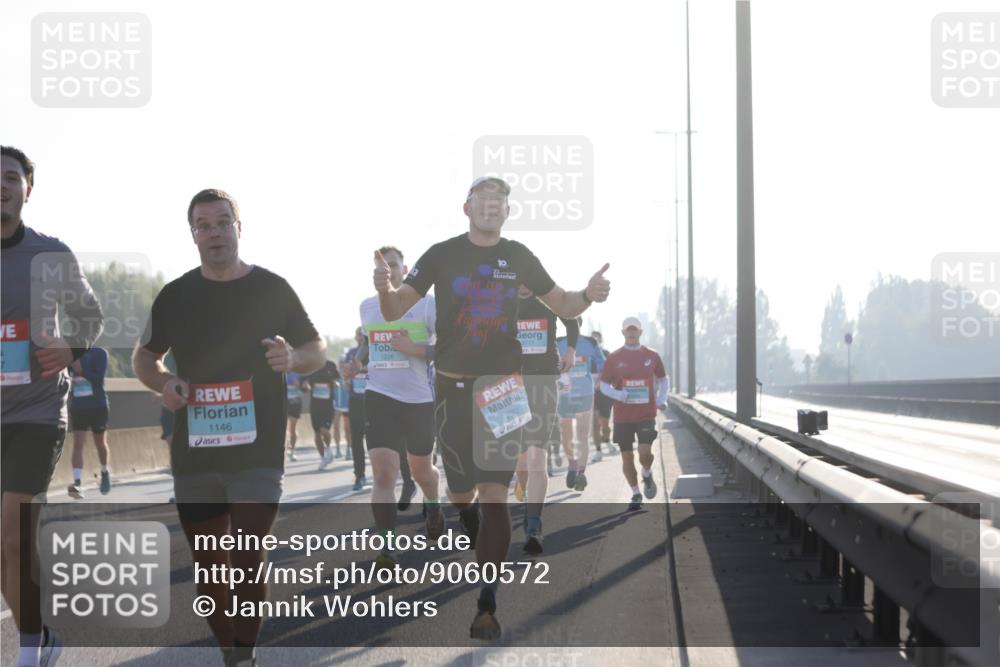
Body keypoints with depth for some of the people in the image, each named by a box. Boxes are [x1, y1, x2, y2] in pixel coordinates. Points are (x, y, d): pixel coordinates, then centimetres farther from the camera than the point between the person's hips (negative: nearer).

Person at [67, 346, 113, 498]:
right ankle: (76, 483, -19)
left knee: (100, 443, 13)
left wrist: (82, 370, -28)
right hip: (77, 407, 2)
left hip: (98, 406, -2)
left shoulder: (99, 353, -6)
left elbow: (99, 378, -17)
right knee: (77, 443, -11)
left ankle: (105, 472, 40)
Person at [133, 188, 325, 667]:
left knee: (247, 559, -13)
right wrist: (163, 382, -4)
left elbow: (318, 349, 7)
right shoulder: (175, 295, 7)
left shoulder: (272, 289, 0)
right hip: (193, 454, 3)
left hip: (257, 452, -3)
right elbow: (144, 356, 18)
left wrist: (293, 358, -16)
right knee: (209, 567, 9)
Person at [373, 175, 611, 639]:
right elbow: (395, 311, -4)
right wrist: (384, 288, -27)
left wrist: (588, 295, -9)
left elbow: (561, 306, 13)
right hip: (454, 389, -1)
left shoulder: (518, 257, 4)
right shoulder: (442, 255, -3)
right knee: (461, 496, 3)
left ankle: (486, 605, -2)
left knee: (495, 496, -6)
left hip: (504, 389, 1)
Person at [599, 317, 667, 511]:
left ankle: (647, 475, 18)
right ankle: (636, 494, 19)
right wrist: (618, 394, -16)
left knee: (645, 452, -16)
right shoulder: (614, 358, 2)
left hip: (646, 414, -1)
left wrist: (661, 399, 2)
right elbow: (604, 385, 4)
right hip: (622, 415, 1)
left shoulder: (652, 356, 5)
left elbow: (662, 379, 19)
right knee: (627, 457, 3)